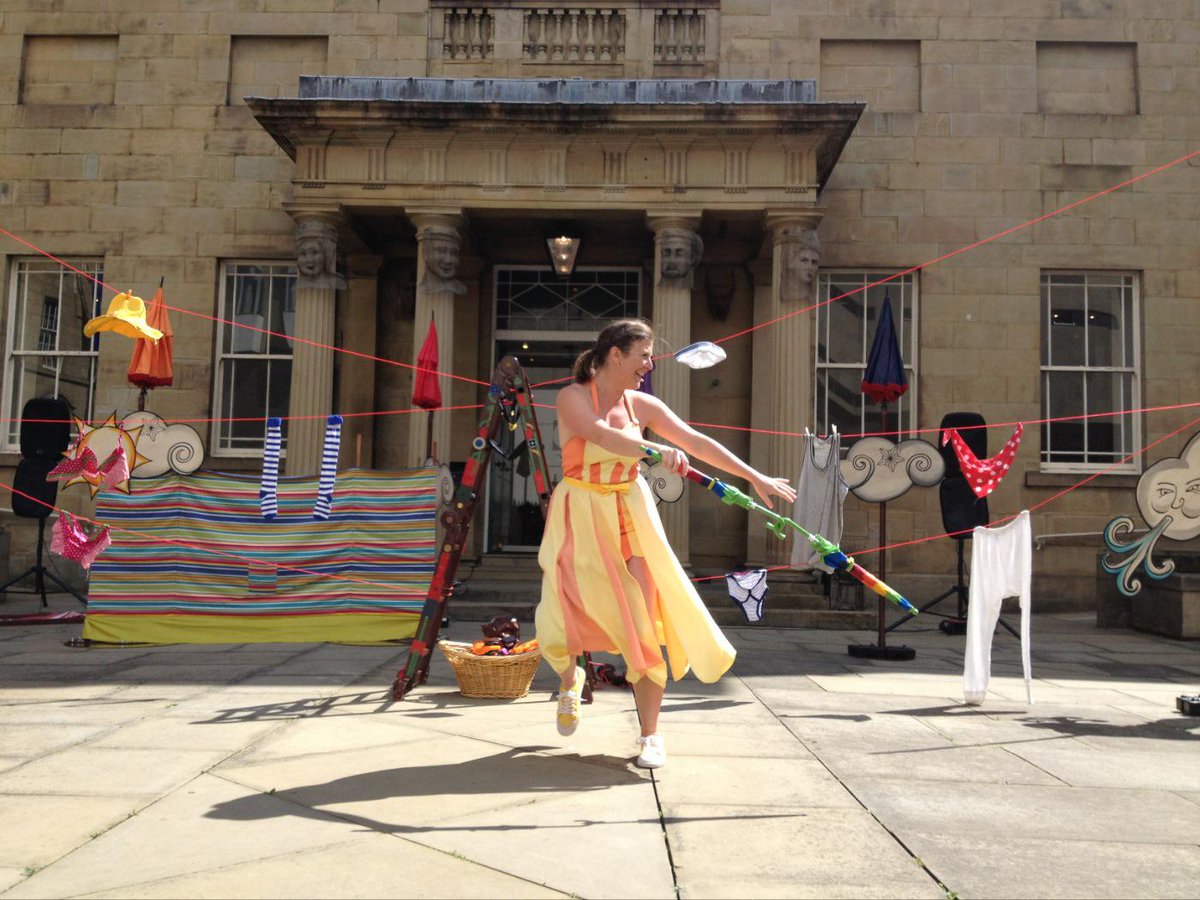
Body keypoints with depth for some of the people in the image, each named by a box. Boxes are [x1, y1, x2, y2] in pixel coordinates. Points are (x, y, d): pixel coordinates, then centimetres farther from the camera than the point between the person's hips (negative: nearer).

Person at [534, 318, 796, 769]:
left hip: (631, 517, 3)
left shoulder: (642, 406, 4)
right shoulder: (573, 398, -8)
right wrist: (657, 449, -43)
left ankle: (650, 734, 10)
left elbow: (696, 442, 3)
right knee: (562, 618, -7)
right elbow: (604, 436, -28)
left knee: (643, 620, -3)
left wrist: (756, 478, 1)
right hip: (582, 518, -3)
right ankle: (570, 680, 32)